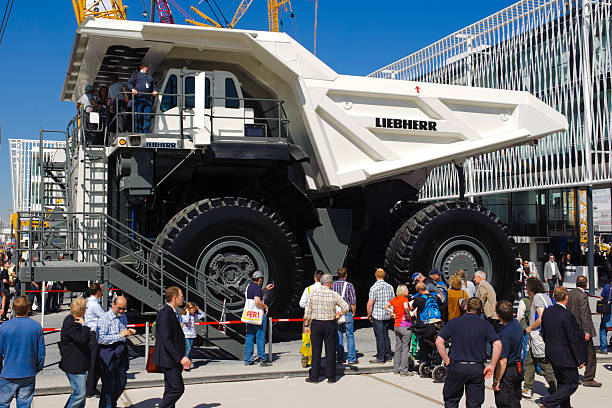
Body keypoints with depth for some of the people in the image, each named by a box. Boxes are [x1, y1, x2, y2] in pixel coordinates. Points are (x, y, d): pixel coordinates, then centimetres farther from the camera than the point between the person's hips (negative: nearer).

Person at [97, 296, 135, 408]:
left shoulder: (123, 317, 12)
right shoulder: (104, 319, -13)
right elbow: (100, 339, -22)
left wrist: (129, 332, 6)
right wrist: (119, 336, -23)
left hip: (121, 352, 8)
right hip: (108, 354, -7)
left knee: (122, 382, 14)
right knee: (108, 385, -2)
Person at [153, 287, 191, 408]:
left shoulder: (172, 312, 13)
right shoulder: (165, 314, -18)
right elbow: (166, 341, -23)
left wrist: (182, 357, 17)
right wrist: (180, 358, -25)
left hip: (173, 359, 10)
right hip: (168, 359, -10)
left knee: (171, 390, 13)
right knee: (177, 388, -9)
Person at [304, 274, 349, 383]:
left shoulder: (313, 293, 0)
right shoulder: (334, 294, -4)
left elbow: (307, 311, 0)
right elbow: (346, 308, -7)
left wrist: (306, 325, 6)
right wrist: (339, 314, 11)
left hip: (316, 324, 1)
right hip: (330, 325, -1)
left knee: (316, 351, 6)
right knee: (330, 351, 6)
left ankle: (314, 377, 9)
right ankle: (331, 376, 10)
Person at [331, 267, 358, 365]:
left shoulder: (333, 285, 0)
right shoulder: (349, 285, -9)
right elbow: (353, 302, -9)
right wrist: (353, 312, 6)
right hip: (347, 313, -3)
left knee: (338, 336, 9)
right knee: (350, 336, 3)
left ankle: (340, 358, 13)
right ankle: (351, 358, 3)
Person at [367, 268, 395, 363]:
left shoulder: (374, 288, -14)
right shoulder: (390, 287, 4)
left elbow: (370, 303, -15)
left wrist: (369, 315, -3)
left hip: (377, 316, -6)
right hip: (387, 316, 6)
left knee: (379, 337, -1)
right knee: (386, 335, 16)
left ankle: (380, 358, 3)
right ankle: (388, 356, 21)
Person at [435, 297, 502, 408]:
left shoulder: (454, 322, 1)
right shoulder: (485, 325, 1)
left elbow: (439, 341, -4)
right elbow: (498, 344, -10)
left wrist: (447, 360, 2)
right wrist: (492, 365, -5)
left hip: (456, 366, 0)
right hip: (477, 369, 0)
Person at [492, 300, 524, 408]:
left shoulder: (505, 334, -29)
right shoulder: (516, 323, -3)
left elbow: (503, 362, -26)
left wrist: (496, 381, -18)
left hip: (507, 371, -8)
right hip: (518, 368, 8)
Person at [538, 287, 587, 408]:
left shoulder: (546, 312, 1)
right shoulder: (567, 315, -22)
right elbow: (574, 340, -18)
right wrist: (580, 360, -10)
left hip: (551, 355, 8)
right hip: (565, 357, -8)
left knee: (562, 383, 21)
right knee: (571, 384, 5)